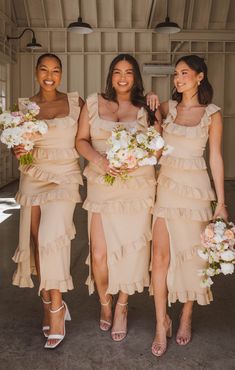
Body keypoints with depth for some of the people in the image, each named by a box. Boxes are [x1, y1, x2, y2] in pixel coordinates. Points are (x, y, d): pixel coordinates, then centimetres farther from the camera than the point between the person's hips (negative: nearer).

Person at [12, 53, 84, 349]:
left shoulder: (75, 102, 2)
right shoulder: (24, 106, 6)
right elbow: (16, 141, 11)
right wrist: (18, 150, -10)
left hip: (64, 177, -2)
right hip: (33, 177, 3)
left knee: (50, 236, -17)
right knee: (36, 239, 4)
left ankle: (55, 307, -4)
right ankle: (48, 303, 21)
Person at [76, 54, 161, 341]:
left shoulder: (145, 108, 9)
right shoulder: (93, 103, 9)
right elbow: (81, 140, 6)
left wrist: (156, 113, -11)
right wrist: (99, 160, -10)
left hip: (137, 186, 0)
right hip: (102, 186, 0)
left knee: (132, 247, 3)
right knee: (99, 253, -3)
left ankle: (122, 307, 26)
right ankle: (105, 302, 27)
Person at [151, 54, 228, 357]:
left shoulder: (212, 114, 2)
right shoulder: (166, 108, 8)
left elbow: (216, 158, 1)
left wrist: (221, 202, -1)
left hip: (196, 187, -1)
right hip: (166, 185, 2)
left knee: (192, 253, 6)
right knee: (161, 255, -4)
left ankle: (186, 317, 25)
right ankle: (162, 323, 8)